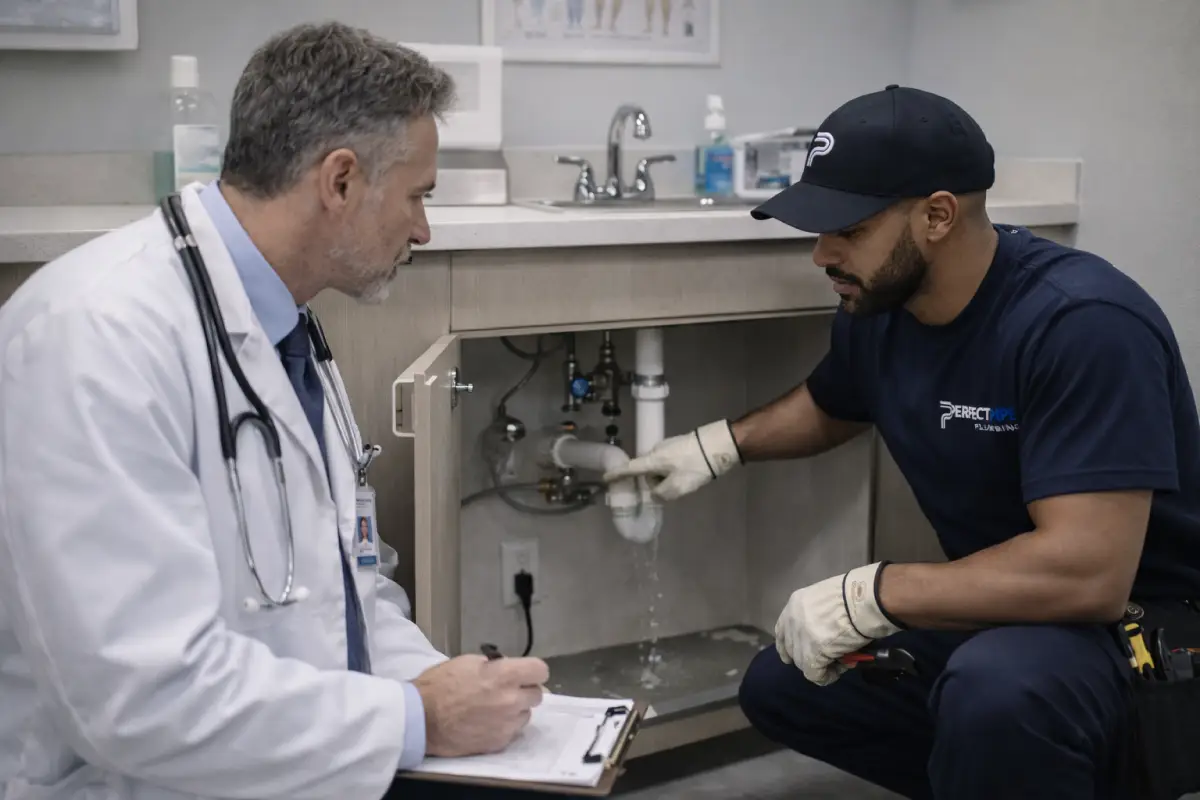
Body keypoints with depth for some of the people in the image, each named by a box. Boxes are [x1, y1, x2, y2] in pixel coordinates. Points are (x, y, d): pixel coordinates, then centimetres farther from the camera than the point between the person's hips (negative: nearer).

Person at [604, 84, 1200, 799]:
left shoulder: (1081, 324, -29)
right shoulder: (876, 309, -4)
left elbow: (1087, 571, -36)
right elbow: (829, 407, 22)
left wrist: (871, 594, -31)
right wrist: (720, 445, 7)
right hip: (1000, 609, 9)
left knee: (994, 689, -40)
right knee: (779, 688, 15)